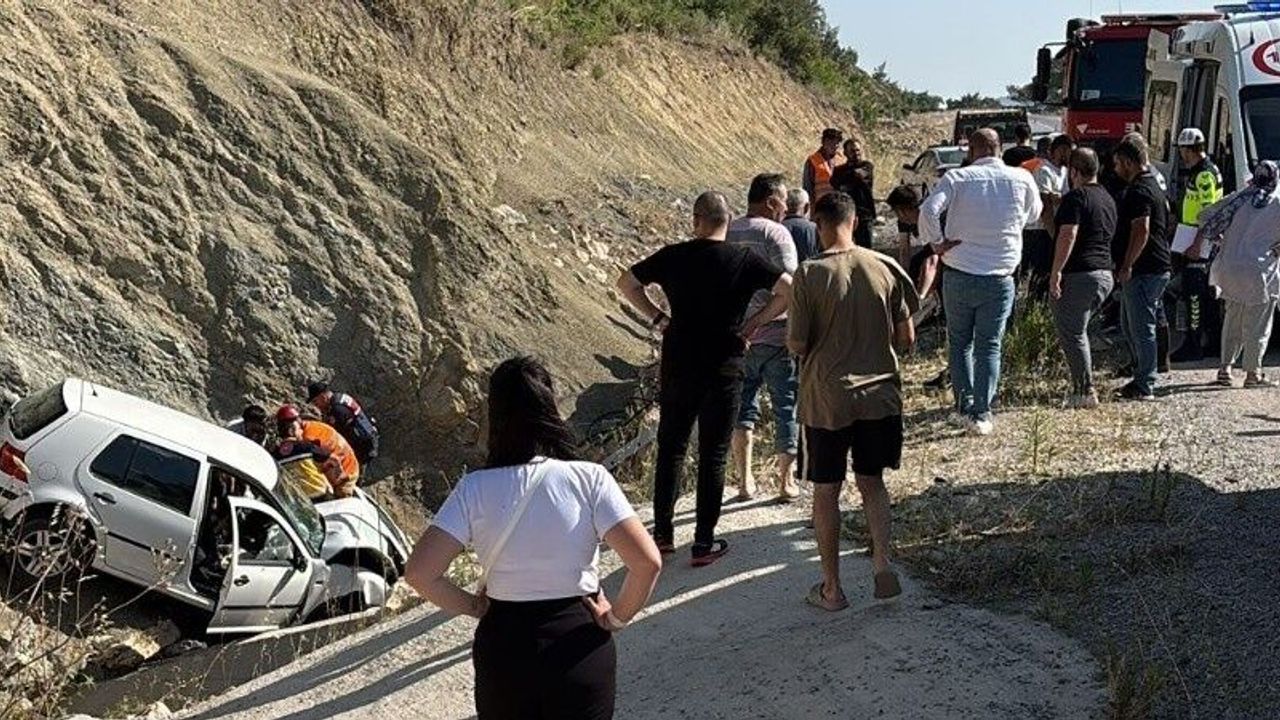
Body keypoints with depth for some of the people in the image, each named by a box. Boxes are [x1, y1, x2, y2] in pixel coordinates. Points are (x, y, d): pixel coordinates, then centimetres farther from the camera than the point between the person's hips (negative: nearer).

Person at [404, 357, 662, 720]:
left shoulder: (475, 489, -10)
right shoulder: (590, 479, -13)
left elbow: (419, 572, -15)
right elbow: (647, 562, -20)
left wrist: (471, 606, 1)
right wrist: (617, 617, -4)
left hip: (503, 647, 1)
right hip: (578, 646, -1)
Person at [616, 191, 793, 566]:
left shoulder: (674, 256, -1)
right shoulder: (744, 259, -5)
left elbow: (626, 283, 7)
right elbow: (788, 290, -11)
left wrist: (657, 318, 6)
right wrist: (755, 322, -2)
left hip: (678, 363, 2)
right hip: (724, 367, -1)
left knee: (671, 448, 15)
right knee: (713, 455, 6)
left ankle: (662, 533, 20)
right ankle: (704, 542, 9)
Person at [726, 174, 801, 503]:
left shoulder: (726, 234, 6)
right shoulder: (775, 233, -11)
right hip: (775, 336, -5)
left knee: (743, 404, 15)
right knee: (786, 407, 8)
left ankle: (744, 479, 15)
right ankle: (785, 482, 14)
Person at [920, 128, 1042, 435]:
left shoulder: (957, 178, -8)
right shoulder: (1021, 179, -1)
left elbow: (929, 210, -22)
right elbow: (1034, 213, 17)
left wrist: (937, 242, -10)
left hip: (959, 276, -1)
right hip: (1000, 278, 1)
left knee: (959, 342, 16)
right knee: (989, 346, 9)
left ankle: (964, 405, 13)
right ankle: (982, 413, 6)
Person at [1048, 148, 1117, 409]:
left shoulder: (1075, 198, -11)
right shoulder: (1108, 198, 17)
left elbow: (1068, 236, -21)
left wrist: (1055, 272, -20)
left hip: (1079, 274, -9)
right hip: (1105, 273, 9)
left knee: (1071, 334, -3)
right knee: (1078, 331, 19)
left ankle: (1085, 392, -4)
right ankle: (1082, 387, 18)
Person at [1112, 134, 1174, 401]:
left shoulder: (1138, 191, -17)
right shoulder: (1154, 184, 17)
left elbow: (1141, 231, -25)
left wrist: (1126, 266, -20)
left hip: (1143, 271, -11)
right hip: (1158, 266, 11)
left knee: (1141, 328, -5)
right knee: (1129, 324, 18)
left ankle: (1144, 387, 0)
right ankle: (1142, 377, 25)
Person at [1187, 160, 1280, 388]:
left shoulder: (1240, 197, 3)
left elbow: (1210, 217, 3)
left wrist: (1197, 244, 15)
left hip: (1230, 268, 4)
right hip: (1260, 272, -4)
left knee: (1232, 321, 16)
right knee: (1257, 324, 5)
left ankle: (1225, 367, 14)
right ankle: (1253, 373, 7)